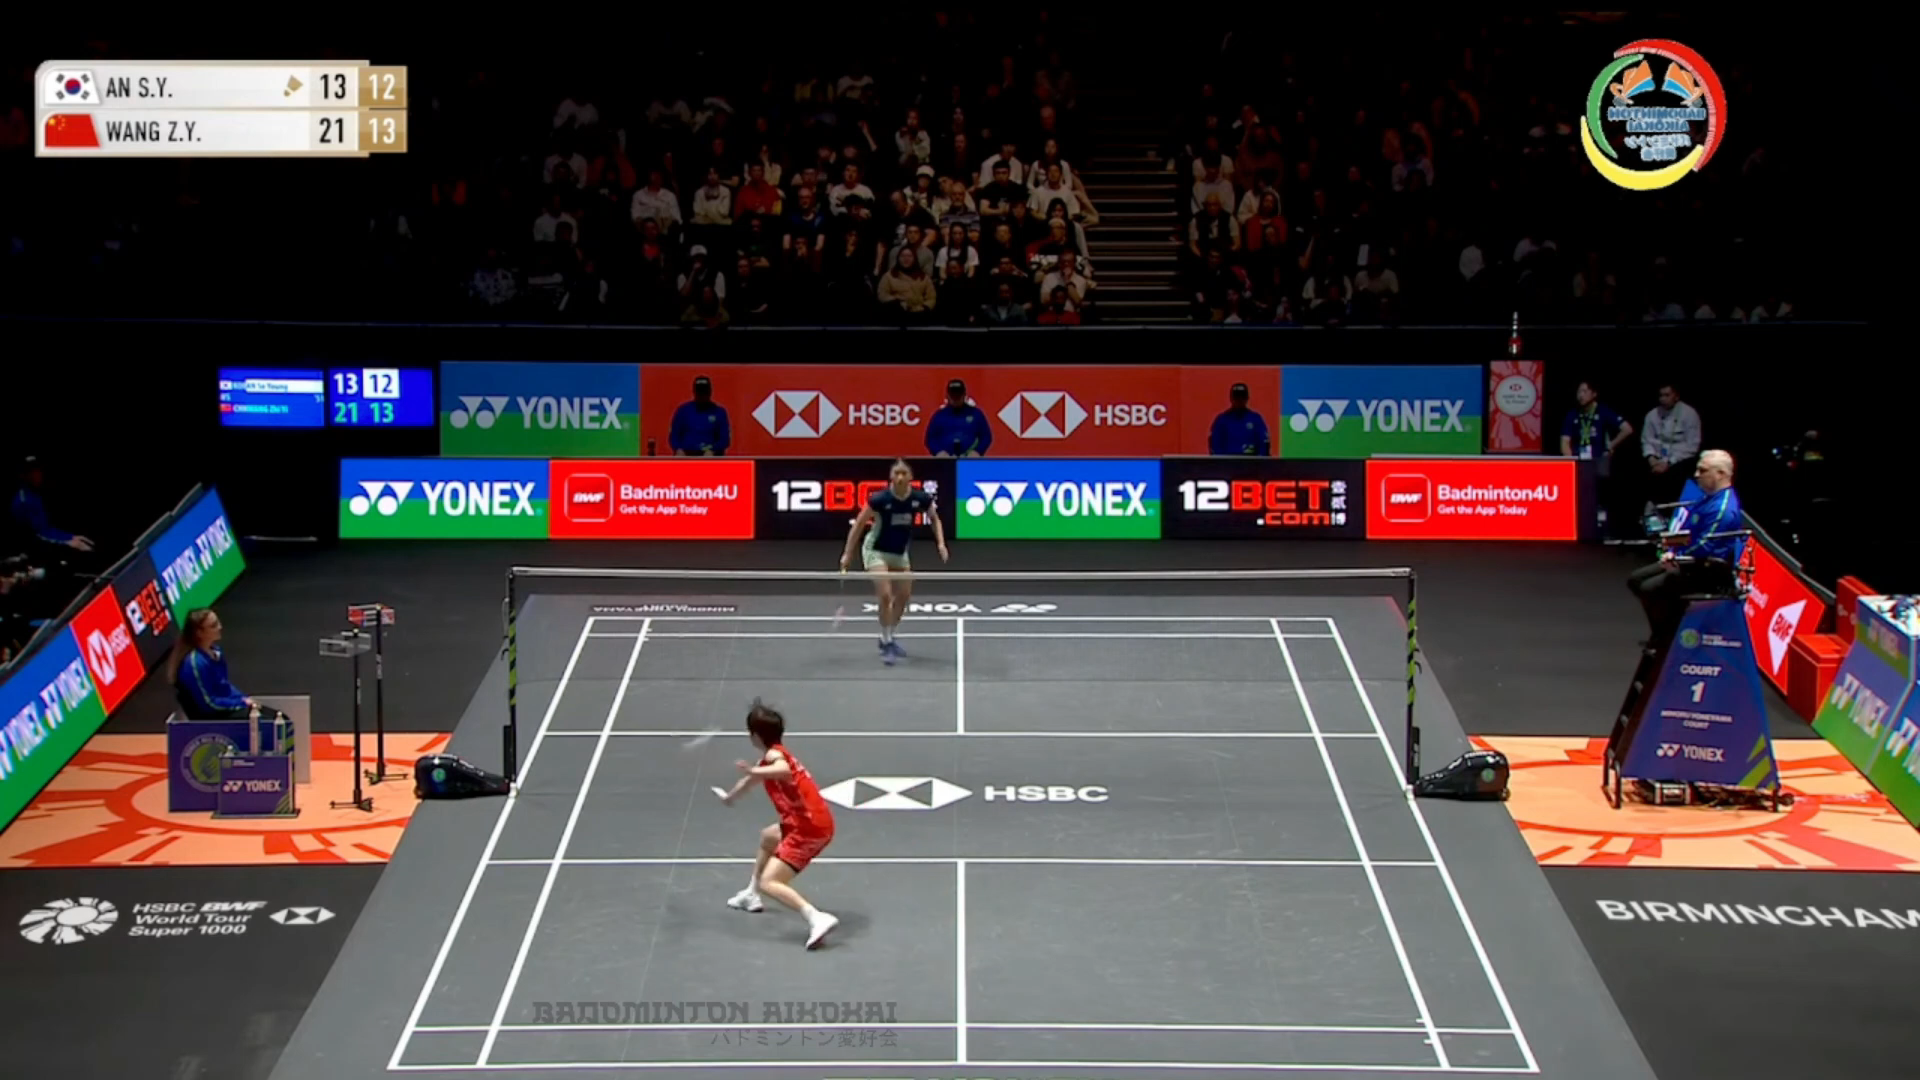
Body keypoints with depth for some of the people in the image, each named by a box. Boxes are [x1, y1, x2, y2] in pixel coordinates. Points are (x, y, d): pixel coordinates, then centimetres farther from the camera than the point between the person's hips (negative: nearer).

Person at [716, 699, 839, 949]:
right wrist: (731, 795, 53)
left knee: (768, 883, -15)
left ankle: (817, 918, -31)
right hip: (814, 823, 10)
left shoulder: (774, 755, -13)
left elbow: (784, 770, -39)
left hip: (809, 829, -10)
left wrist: (754, 772, -46)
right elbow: (754, 776, 37)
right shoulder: (776, 754, 16)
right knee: (767, 837, 36)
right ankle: (751, 895, 48)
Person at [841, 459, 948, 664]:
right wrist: (848, 553, -15)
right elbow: (859, 524, -15)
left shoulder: (920, 499, -16)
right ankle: (886, 644, -3)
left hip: (899, 553, 5)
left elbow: (935, 519, 4)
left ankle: (887, 638, 30)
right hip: (876, 551, -5)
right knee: (885, 595, -17)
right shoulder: (880, 499, -26)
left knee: (904, 596, 10)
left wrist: (941, 543, -9)